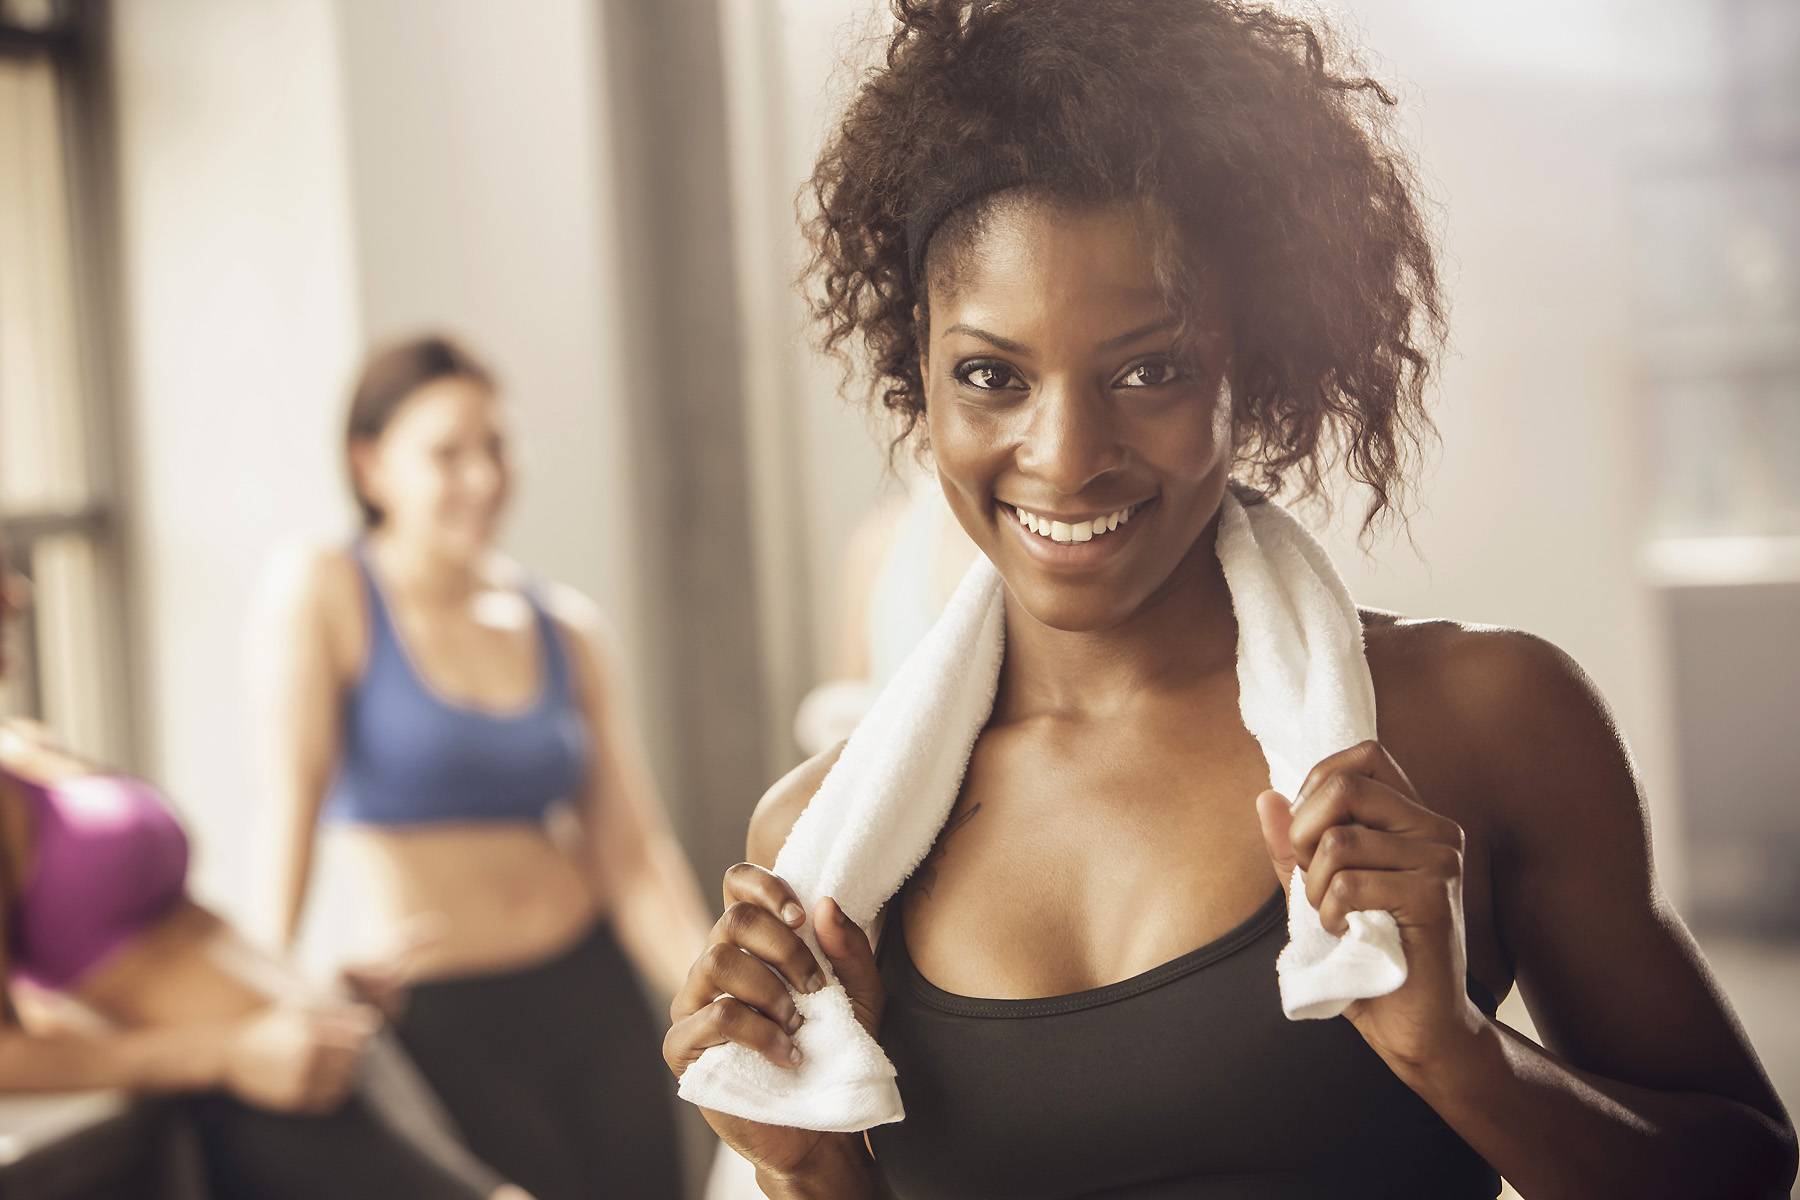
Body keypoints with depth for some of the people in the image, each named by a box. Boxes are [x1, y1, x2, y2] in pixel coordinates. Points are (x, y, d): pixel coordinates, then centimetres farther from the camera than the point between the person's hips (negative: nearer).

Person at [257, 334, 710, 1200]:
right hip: (439, 1020, -4)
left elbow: (633, 857, 1)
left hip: (590, 994, 4)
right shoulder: (321, 594, -6)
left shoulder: (567, 627, 5)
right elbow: (291, 809, -15)